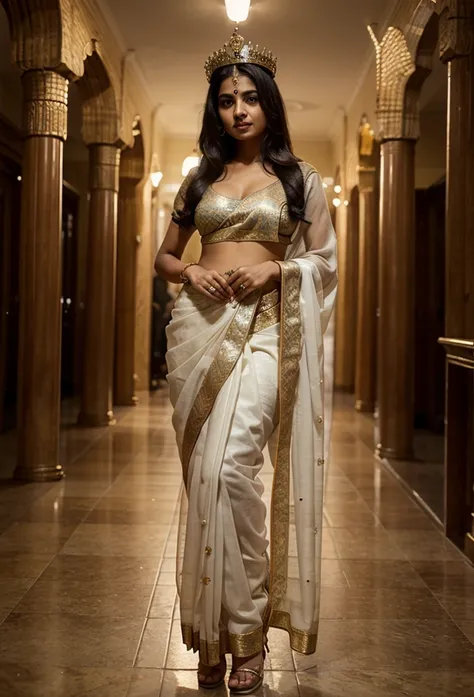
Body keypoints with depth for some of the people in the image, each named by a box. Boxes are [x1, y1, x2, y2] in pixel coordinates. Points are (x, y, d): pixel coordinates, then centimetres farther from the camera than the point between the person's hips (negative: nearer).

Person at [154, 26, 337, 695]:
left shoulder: (300, 179, 9)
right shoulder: (200, 178, 16)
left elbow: (326, 260, 8)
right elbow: (164, 255, 20)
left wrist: (276, 269, -10)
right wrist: (190, 272, -2)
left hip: (264, 326, -3)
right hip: (200, 322, 4)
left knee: (229, 468, -21)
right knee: (205, 474, 5)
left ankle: (246, 628, -7)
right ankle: (213, 629, 19)